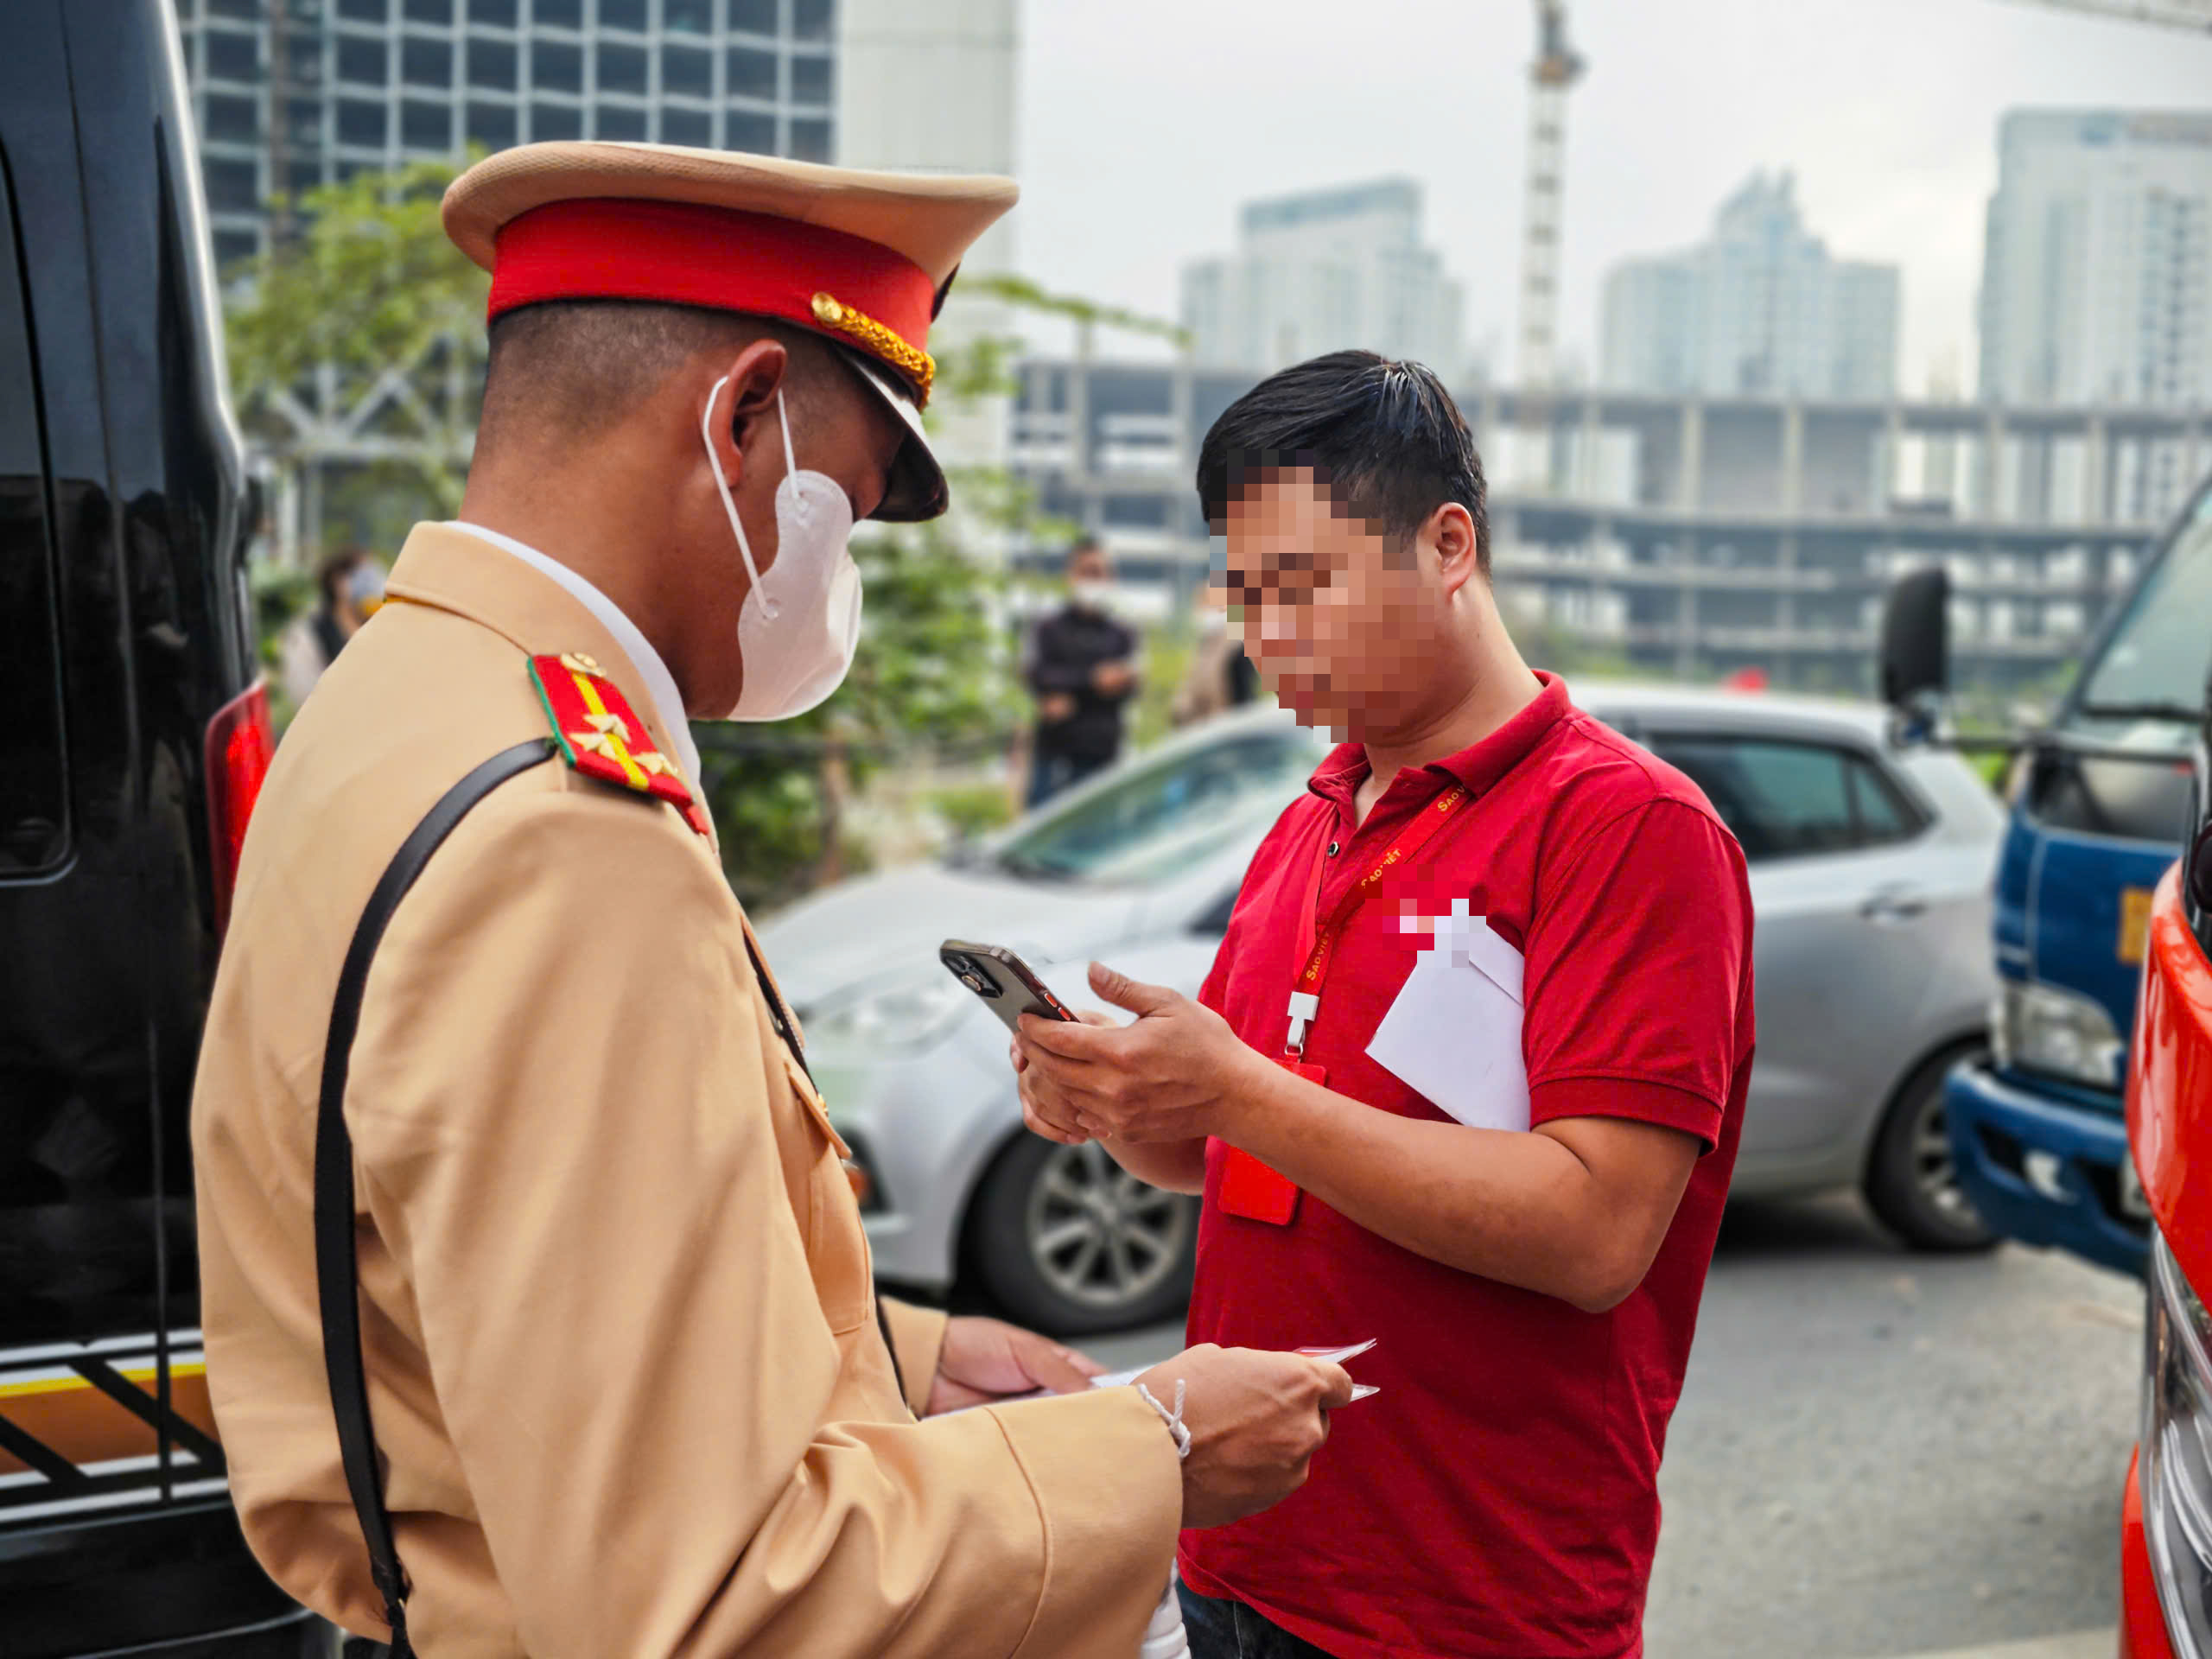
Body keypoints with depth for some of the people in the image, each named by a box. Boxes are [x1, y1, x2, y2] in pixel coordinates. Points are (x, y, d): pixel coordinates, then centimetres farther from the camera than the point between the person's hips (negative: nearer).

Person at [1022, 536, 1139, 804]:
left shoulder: (1122, 635, 11)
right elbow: (1034, 673, -4)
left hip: (1100, 754, 1)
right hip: (1052, 753, -1)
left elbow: (1126, 685, -1)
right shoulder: (1048, 628, 10)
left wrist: (1068, 697, -12)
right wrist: (1093, 679, -13)